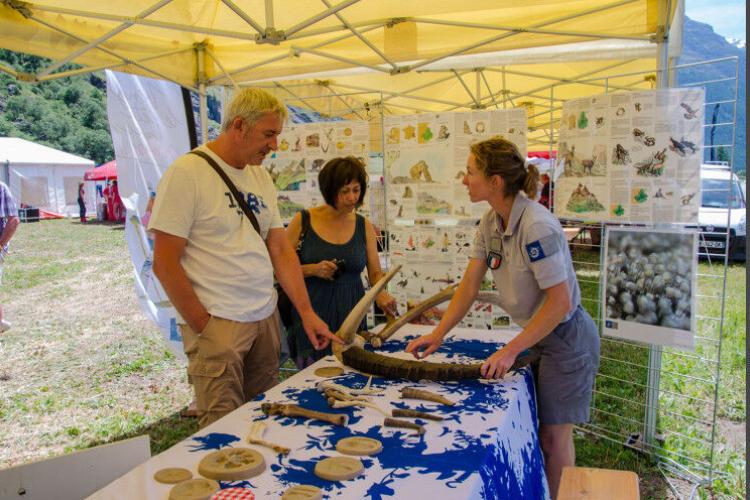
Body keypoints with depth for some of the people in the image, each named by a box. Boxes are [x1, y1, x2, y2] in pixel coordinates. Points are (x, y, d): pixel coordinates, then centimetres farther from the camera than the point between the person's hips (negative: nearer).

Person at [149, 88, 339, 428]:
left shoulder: (260, 177, 10)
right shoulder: (186, 173, -11)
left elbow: (281, 251, 9)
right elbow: (165, 263, -13)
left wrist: (307, 313, 3)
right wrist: (205, 329, -11)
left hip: (266, 318, 7)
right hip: (217, 323, -6)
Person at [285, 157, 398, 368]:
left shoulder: (364, 226, 5)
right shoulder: (303, 221, -2)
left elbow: (375, 273, 11)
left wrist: (381, 294, -9)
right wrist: (312, 269, -16)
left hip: (350, 317, 2)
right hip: (311, 317, -2)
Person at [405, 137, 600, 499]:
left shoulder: (536, 226, -29)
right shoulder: (490, 223, -4)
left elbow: (559, 302, -28)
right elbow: (470, 285, -2)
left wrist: (510, 351, -27)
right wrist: (438, 334, -9)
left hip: (566, 337, -8)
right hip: (537, 334, 8)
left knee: (553, 437, 7)